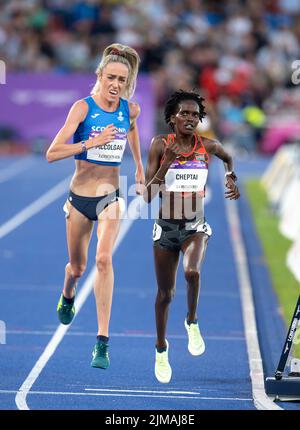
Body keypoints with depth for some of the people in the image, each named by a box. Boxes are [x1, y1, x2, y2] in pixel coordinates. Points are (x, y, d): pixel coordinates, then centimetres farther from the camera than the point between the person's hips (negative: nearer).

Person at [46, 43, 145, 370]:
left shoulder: (130, 109, -2)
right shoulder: (83, 107, -14)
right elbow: (52, 153, -21)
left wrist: (139, 166, 30)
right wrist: (91, 143, -30)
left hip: (110, 197, 1)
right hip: (80, 197, -1)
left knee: (104, 259, -22)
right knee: (77, 267, 16)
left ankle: (102, 342, -22)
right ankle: (67, 295, 56)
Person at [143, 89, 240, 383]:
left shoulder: (208, 146, -1)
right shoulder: (160, 145, -7)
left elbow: (228, 158, 25)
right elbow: (147, 196, -10)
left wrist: (231, 179, 11)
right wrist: (165, 165, -21)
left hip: (196, 226, 0)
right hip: (166, 227, 0)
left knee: (192, 272, -30)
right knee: (165, 293, 10)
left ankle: (192, 322, -3)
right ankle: (161, 348, 33)